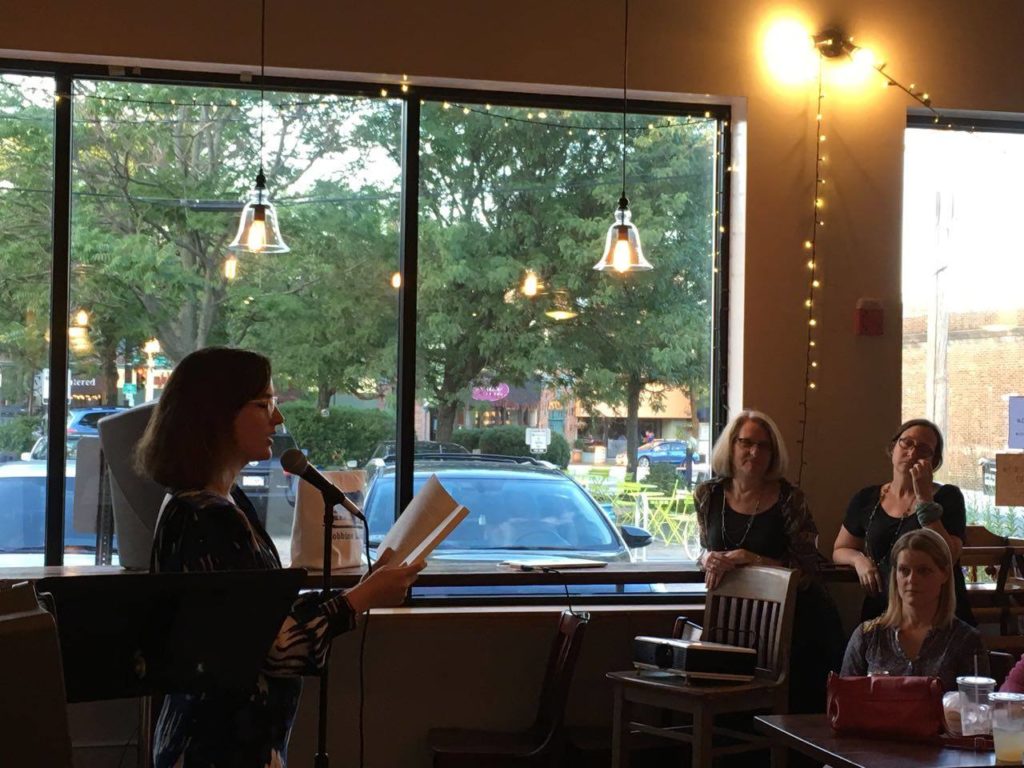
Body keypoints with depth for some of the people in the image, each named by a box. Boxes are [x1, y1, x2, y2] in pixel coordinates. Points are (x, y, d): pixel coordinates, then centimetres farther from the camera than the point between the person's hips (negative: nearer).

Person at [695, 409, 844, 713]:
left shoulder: (789, 499, -10)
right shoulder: (709, 495, 4)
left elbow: (806, 571, -13)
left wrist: (745, 558, -18)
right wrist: (709, 559, -8)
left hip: (799, 622, -3)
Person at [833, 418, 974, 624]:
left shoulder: (948, 497, 3)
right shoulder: (866, 499, 10)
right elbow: (840, 550, 22)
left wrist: (924, 498, -11)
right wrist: (859, 559, 0)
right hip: (880, 613, 2)